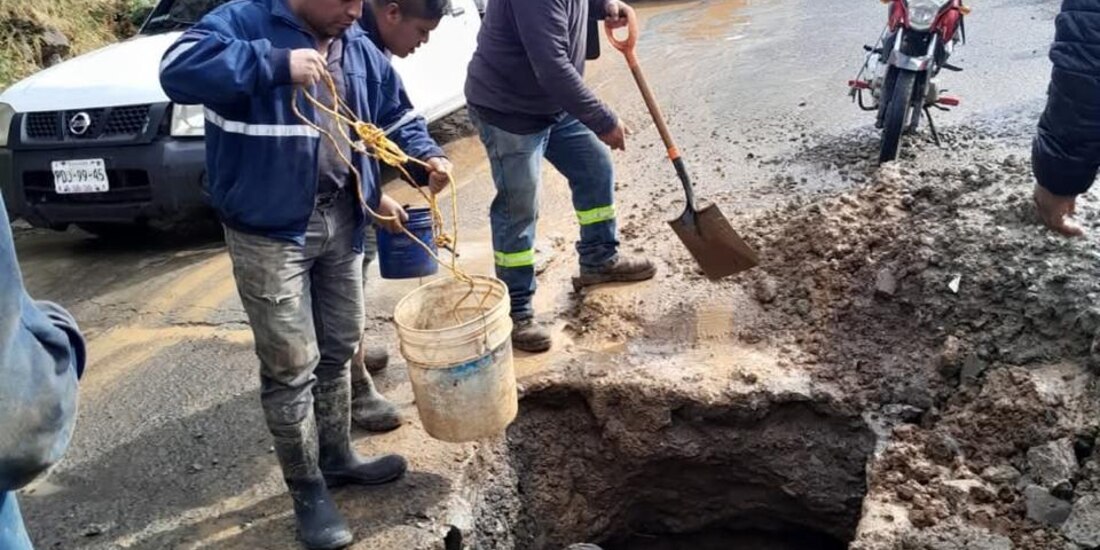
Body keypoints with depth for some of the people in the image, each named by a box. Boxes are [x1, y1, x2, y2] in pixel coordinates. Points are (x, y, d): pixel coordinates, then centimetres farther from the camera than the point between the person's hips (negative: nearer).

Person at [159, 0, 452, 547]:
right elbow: (178, 69, -27)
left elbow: (395, 116, 19)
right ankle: (307, 491, 16)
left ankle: (337, 456, 38)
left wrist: (425, 154, 0)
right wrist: (276, 63, -33)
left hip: (341, 220, 7)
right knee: (291, 365, -1)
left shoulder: (362, 51, 9)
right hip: (268, 230, -7)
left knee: (338, 349, 18)